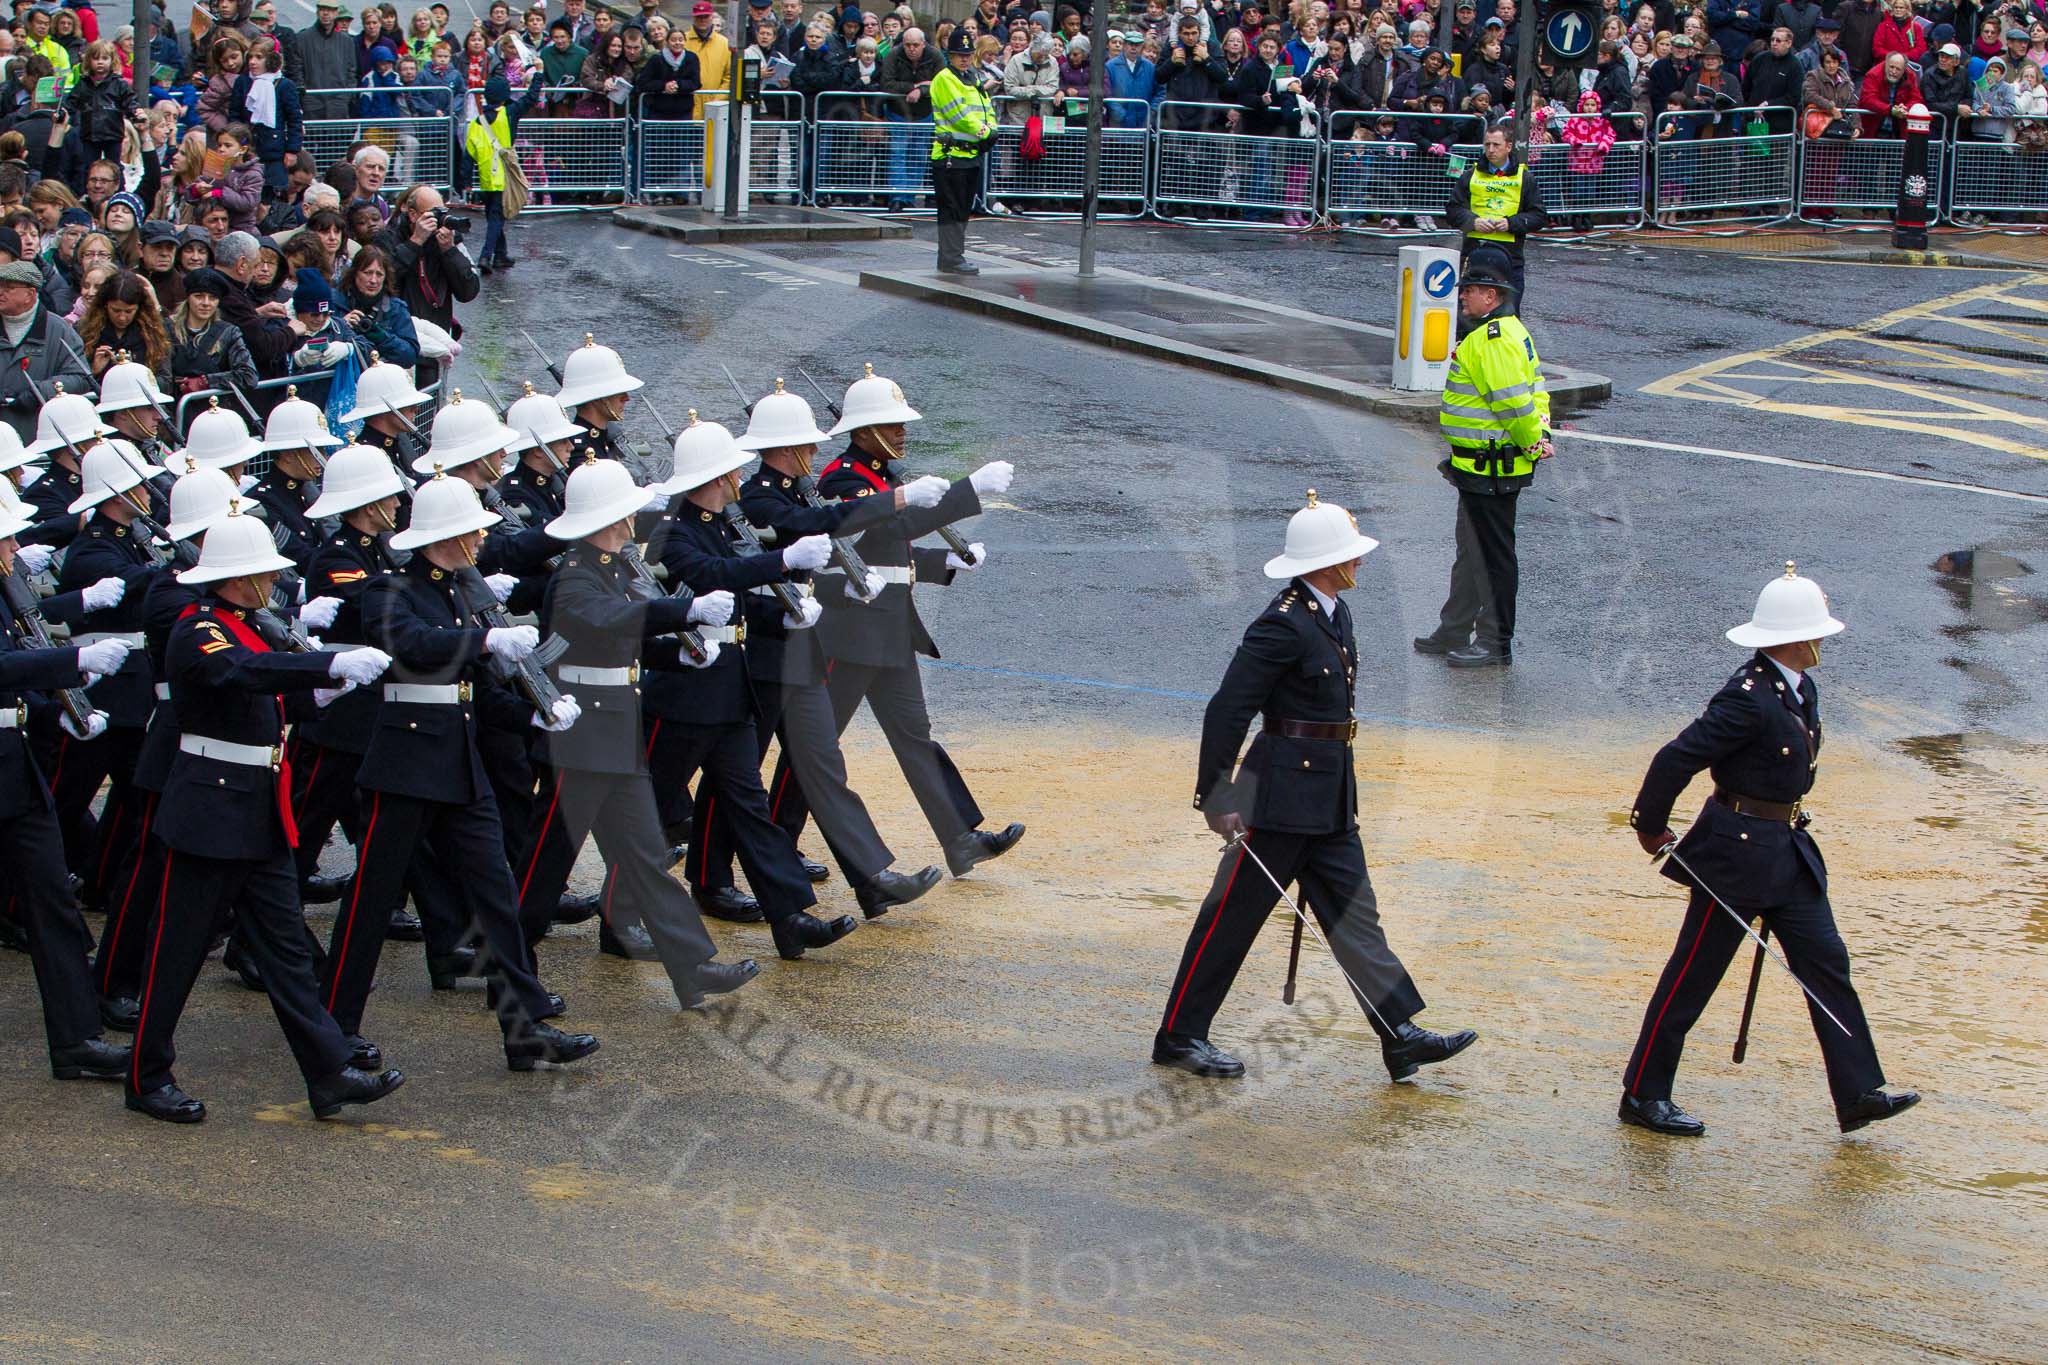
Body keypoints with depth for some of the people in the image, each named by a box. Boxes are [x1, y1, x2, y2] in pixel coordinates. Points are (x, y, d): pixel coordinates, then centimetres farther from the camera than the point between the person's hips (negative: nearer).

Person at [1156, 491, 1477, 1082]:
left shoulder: (1335, 615, 10)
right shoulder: (1282, 626, -19)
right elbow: (1227, 711, -20)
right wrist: (1217, 800, -19)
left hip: (1329, 801, 9)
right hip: (1281, 796, -9)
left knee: (1355, 914, 8)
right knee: (1232, 916, 2)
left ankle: (1402, 1037, 8)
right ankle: (1179, 1036, 12)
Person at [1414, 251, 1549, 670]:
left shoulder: (1492, 341, -22)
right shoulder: (1507, 331, 13)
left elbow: (1515, 404, -26)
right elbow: (1535, 392, 17)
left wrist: (1532, 443, -13)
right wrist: (1538, 437, 7)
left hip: (1490, 471, -11)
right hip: (1480, 469, 11)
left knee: (1492, 556, -1)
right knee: (1471, 551, 19)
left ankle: (1496, 645, 7)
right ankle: (1454, 632, 30)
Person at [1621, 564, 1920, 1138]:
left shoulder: (1801, 689, 7)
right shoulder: (1748, 697, -23)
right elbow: (1675, 760, -22)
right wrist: (1650, 829, -11)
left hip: (1789, 852, 9)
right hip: (1736, 853, -9)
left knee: (1826, 962, 6)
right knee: (1693, 976, 1)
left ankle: (1859, 1094, 9)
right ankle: (1643, 1095, 11)